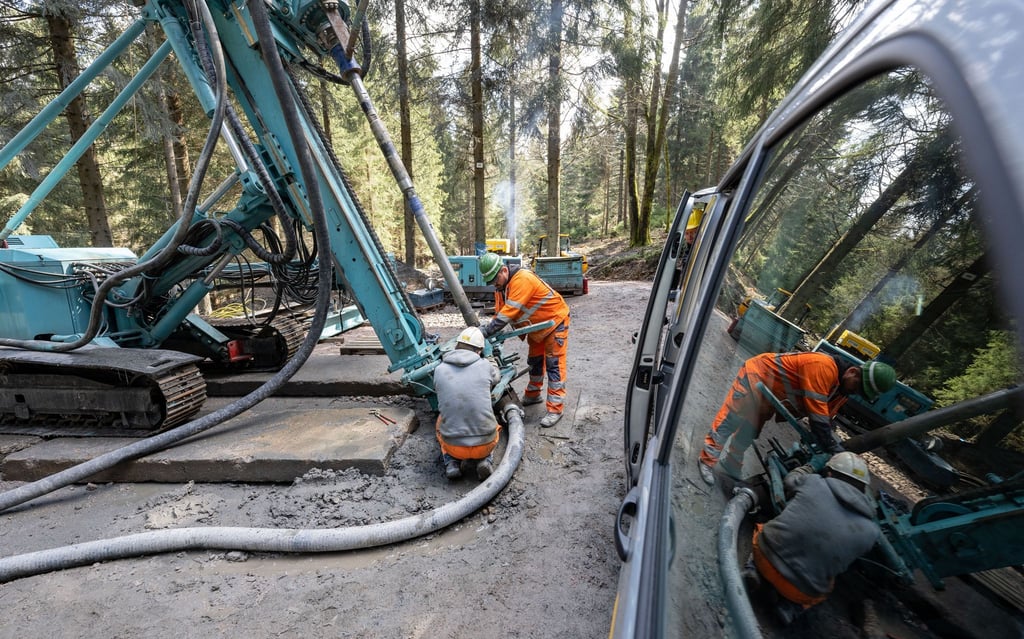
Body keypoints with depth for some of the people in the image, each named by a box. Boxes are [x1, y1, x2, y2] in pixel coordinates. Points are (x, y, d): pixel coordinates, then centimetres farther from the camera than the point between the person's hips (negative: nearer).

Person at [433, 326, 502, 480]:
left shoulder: (439, 370, -5)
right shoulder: (485, 366, -7)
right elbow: (496, 377, 17)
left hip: (453, 446, 0)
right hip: (485, 444, 0)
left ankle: (451, 462, 10)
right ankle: (485, 460, 7)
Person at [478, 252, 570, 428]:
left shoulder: (522, 279, -33)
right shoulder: (501, 285, -3)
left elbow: (509, 312, -37)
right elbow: (499, 312, -2)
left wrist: (486, 331, -36)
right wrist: (492, 333, -15)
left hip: (554, 320, -9)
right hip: (536, 325, 9)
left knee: (554, 364, -8)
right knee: (534, 361, 18)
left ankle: (555, 409, -3)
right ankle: (533, 395, 35)